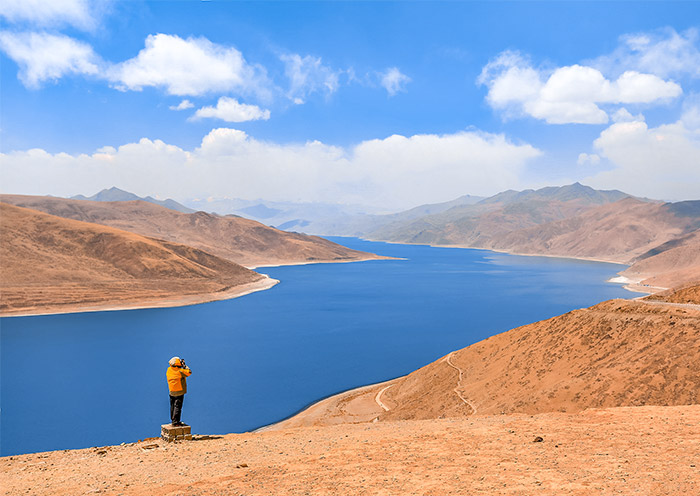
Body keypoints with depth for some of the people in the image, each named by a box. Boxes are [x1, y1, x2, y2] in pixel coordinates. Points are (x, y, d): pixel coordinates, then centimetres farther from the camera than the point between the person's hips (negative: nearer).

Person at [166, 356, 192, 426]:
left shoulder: (169, 370, -1)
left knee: (172, 407, 16)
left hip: (171, 392, 6)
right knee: (177, 407, -2)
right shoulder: (180, 371, -19)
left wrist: (182, 366, 12)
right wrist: (184, 366, 1)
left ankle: (172, 420, 25)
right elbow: (189, 372, -7)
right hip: (179, 392, -6)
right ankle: (175, 421, -3)